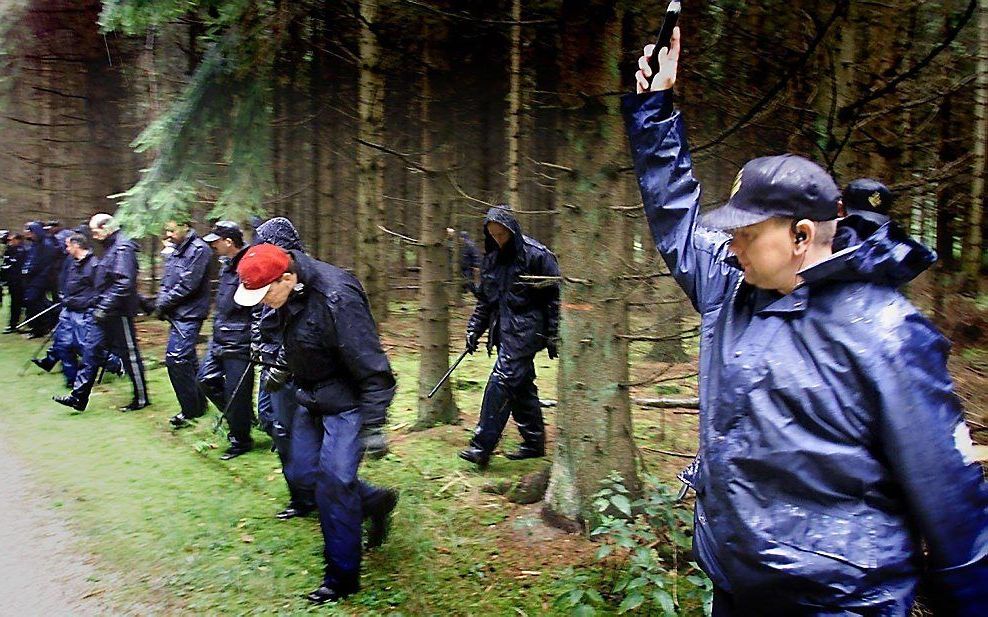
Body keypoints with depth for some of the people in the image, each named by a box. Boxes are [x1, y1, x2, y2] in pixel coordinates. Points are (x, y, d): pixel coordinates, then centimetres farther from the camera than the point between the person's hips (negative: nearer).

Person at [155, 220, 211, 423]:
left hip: (189, 314, -9)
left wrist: (164, 304, -10)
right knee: (188, 360, 14)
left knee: (176, 359, -13)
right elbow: (166, 282, 18)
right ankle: (198, 403, 25)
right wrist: (161, 303, -1)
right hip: (177, 315, 9)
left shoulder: (199, 250, -12)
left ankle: (190, 410, -3)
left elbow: (188, 284, -17)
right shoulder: (174, 253, 16)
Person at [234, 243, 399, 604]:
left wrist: (373, 426, -27)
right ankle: (374, 502, 36)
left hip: (346, 402, -9)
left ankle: (342, 577, 7)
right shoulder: (289, 295, -4)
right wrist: (281, 365, 12)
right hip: (313, 398, 9)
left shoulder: (337, 298, -31)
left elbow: (371, 368, -28)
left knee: (333, 483, -9)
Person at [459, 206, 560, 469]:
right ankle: (534, 442, 24)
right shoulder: (492, 259, 12)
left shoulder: (536, 255, -10)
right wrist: (474, 329, 13)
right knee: (521, 387, 13)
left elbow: (554, 297, -8)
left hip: (525, 331, -7)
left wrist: (553, 337, -10)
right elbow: (484, 299, 21)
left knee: (502, 381, -13)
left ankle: (482, 446, -12)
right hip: (504, 331, 8)